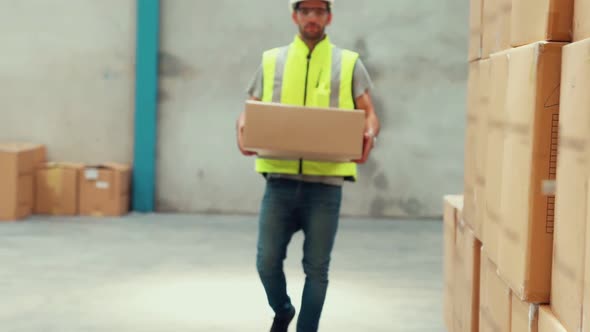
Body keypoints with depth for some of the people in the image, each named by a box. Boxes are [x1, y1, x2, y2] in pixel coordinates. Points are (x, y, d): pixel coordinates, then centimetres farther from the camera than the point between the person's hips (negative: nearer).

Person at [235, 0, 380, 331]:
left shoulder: (349, 63, 8)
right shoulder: (272, 61, 11)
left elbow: (369, 114, 5)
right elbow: (249, 112, 13)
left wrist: (369, 135, -18)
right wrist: (243, 130, -10)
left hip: (325, 184, -1)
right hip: (281, 180, 1)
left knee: (317, 268, 3)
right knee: (268, 262, 3)